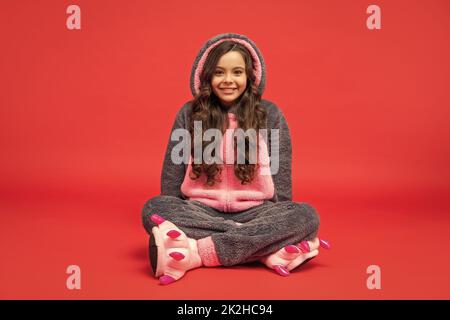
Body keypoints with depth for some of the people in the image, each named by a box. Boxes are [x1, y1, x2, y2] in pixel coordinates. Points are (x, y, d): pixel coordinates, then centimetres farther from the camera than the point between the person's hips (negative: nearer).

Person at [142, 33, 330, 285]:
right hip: (201, 211, 1)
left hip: (255, 212, 0)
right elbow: (171, 179, 4)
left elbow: (281, 177, 3)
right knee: (154, 208, -29)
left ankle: (198, 252, -34)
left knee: (306, 215, -28)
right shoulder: (189, 113, 2)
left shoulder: (270, 115, 1)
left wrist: (278, 225, -2)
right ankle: (268, 249, -33)